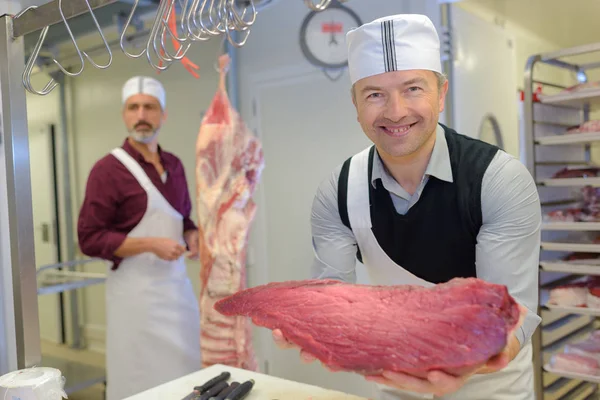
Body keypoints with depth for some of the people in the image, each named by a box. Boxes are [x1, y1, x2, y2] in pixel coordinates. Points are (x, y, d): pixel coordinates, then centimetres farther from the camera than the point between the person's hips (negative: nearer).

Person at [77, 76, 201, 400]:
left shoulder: (174, 165, 10)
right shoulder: (108, 169, -10)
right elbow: (89, 239, -13)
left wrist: (193, 236, 0)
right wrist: (150, 244, -20)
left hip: (177, 282, 6)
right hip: (135, 287, -6)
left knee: (187, 373, 13)